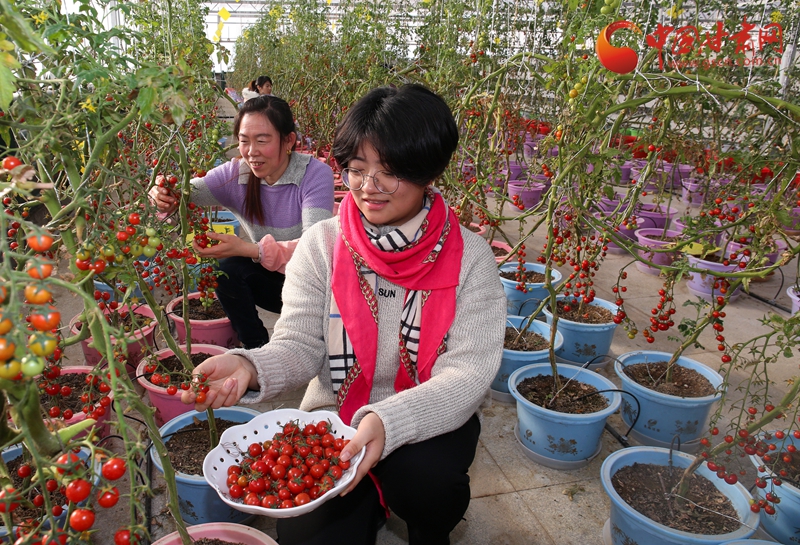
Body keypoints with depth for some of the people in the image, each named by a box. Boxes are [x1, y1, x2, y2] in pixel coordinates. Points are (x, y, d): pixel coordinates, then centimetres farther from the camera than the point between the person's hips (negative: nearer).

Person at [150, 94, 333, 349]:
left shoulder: (315, 174, -20)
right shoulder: (235, 174, -6)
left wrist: (248, 249, -41)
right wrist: (167, 196, -44)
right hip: (270, 279, 4)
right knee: (228, 268, -22)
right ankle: (258, 348, -3)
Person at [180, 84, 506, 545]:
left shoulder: (469, 257, -11)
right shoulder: (322, 245, -5)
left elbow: (468, 374, -18)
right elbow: (301, 346, -8)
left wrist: (390, 420, -36)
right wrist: (249, 367, -31)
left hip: (431, 423, -1)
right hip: (333, 420, 2)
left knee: (420, 475, -31)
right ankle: (373, 498, 20)